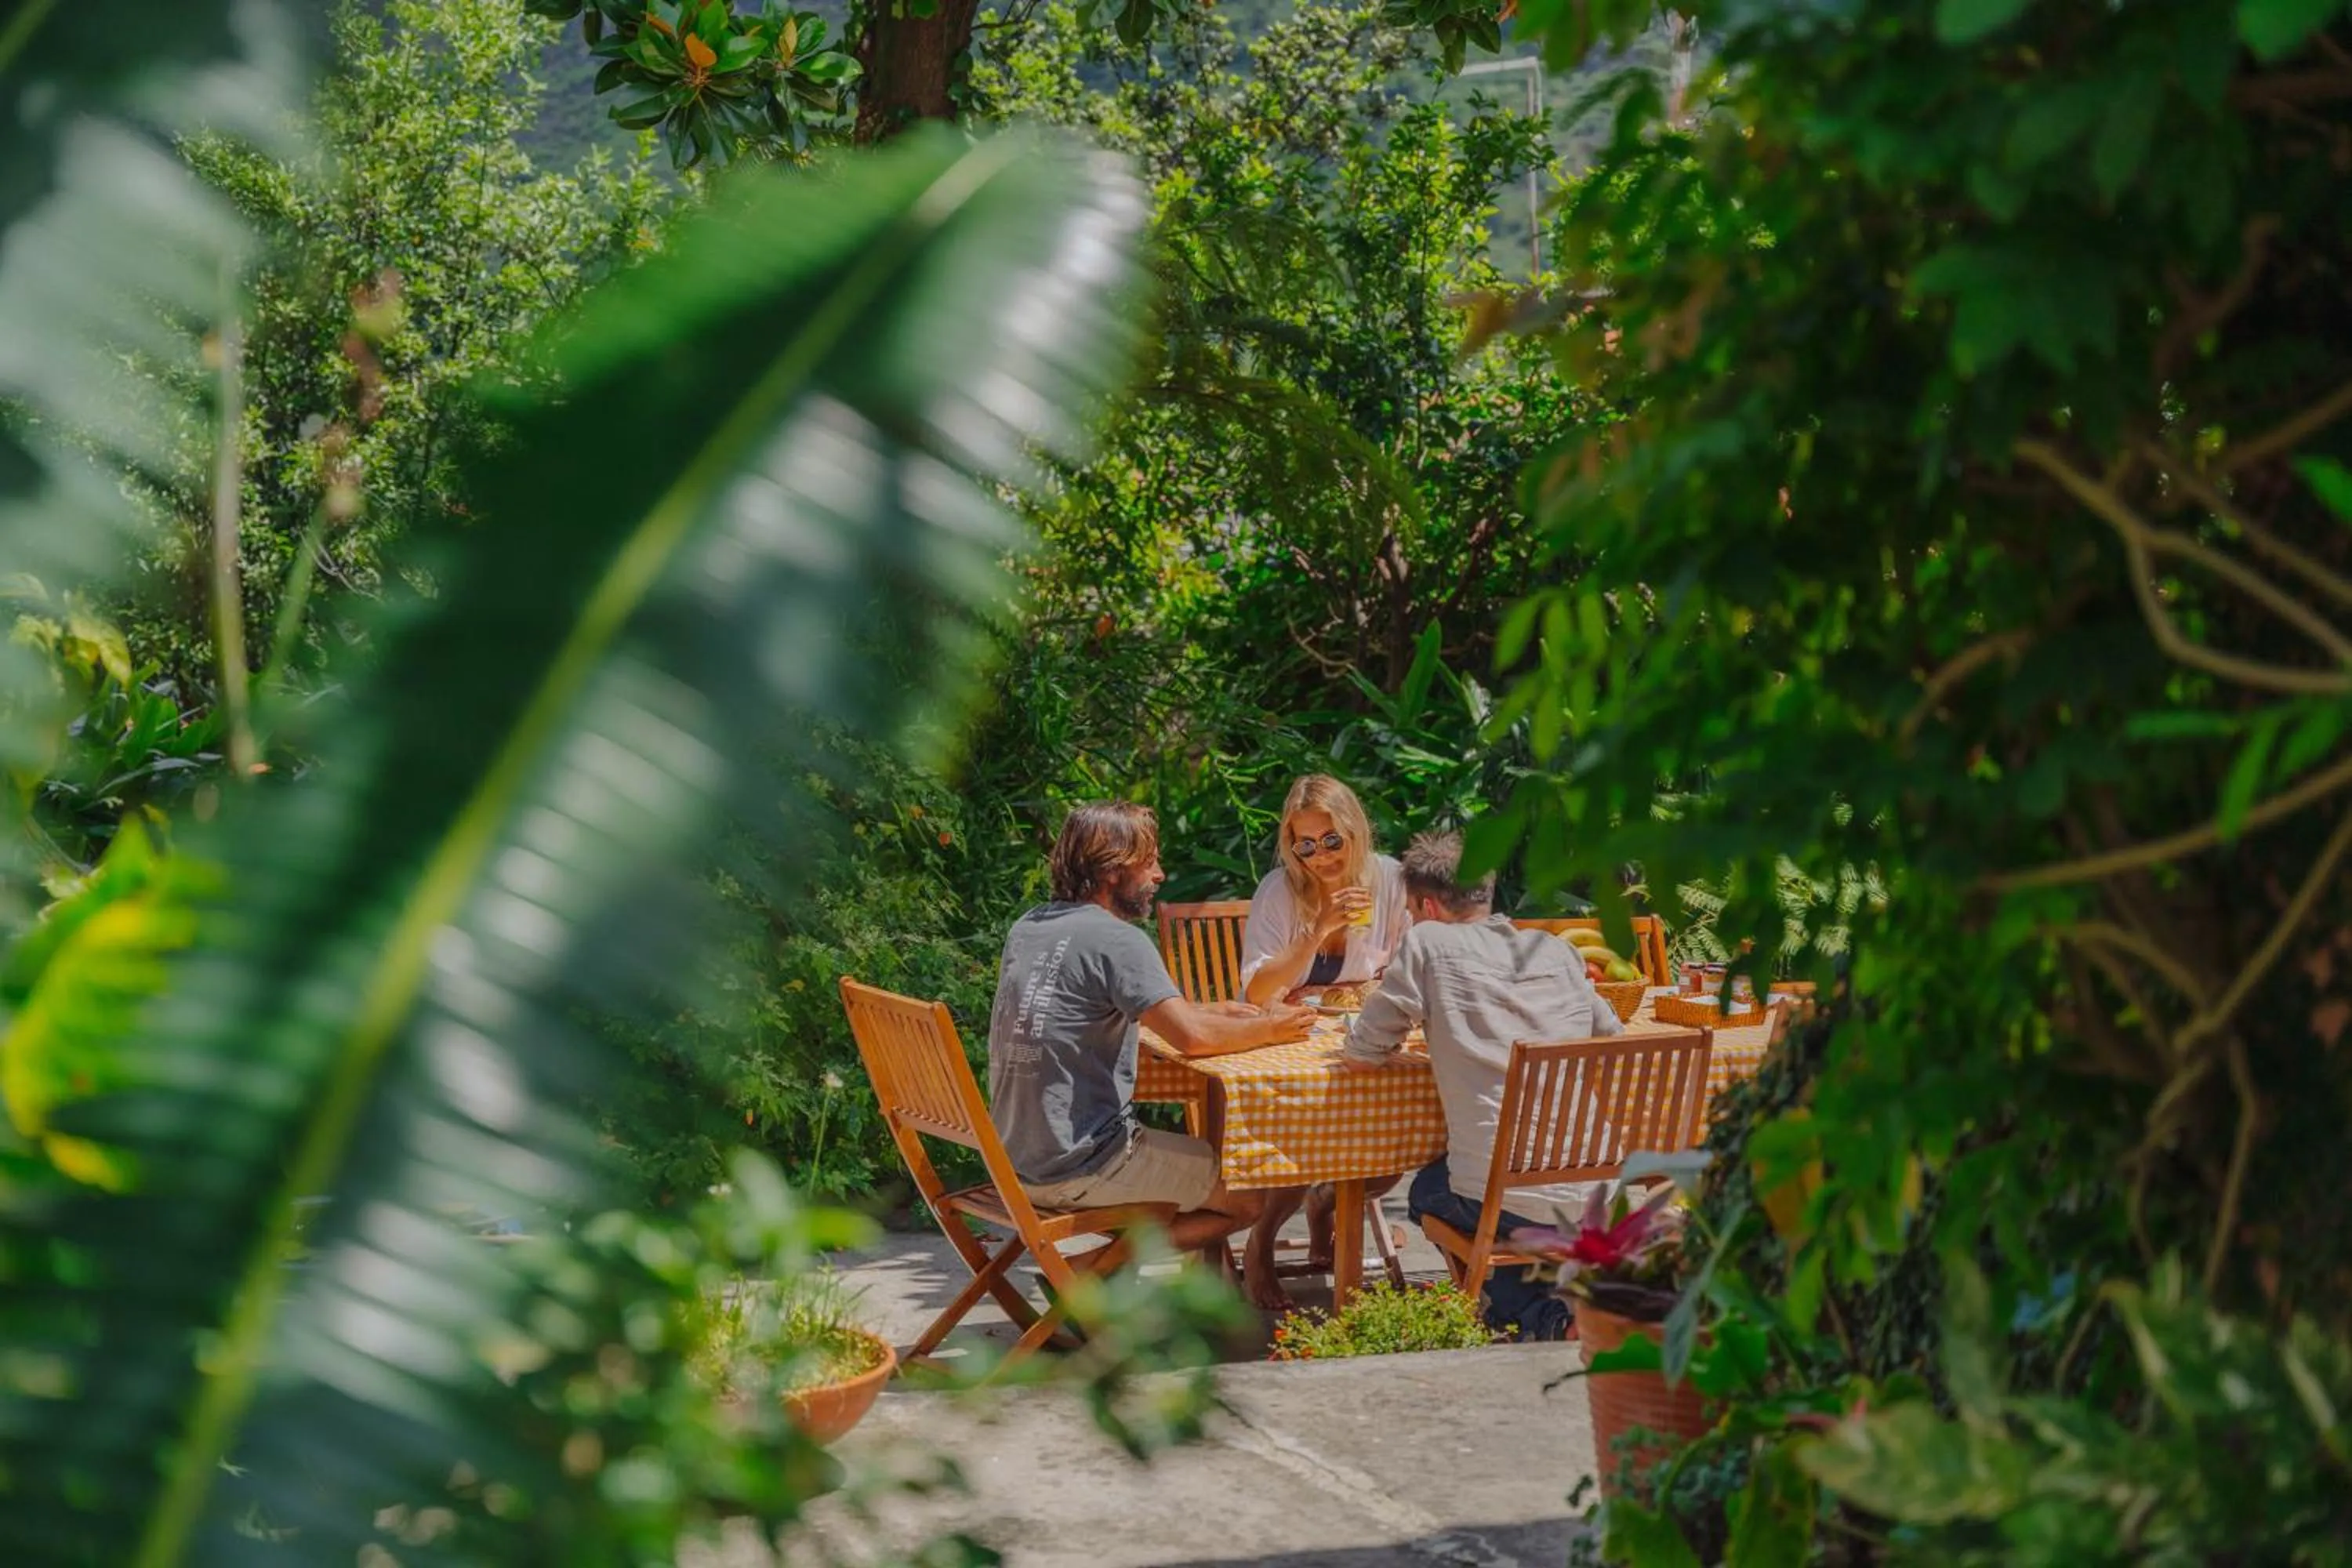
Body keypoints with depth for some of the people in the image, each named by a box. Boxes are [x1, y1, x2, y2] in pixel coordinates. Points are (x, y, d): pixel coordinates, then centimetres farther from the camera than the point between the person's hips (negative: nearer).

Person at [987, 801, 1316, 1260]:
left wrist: (1214, 1012, 18)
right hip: (1079, 1166, -9)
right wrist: (1272, 1029, -5)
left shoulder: (1026, 929, 11)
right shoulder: (1115, 940, -16)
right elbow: (1192, 1038, -24)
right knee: (1252, 1197, 3)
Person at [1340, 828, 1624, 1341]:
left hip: (1503, 1201, -5)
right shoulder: (1557, 951, 12)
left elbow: (1361, 1056, 2)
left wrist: (1412, 1024, 23)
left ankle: (1542, 1318, 11)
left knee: (1427, 1191, 31)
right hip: (1594, 1197, 5)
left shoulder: (1427, 943, -1)